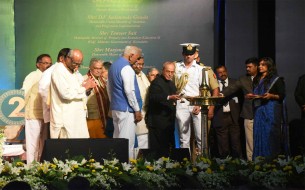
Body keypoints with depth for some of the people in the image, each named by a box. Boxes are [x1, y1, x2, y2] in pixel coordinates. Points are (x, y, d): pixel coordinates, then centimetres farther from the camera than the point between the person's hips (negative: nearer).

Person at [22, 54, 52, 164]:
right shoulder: (32, 76, -6)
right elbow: (24, 94, -8)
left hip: (46, 116, 6)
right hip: (33, 115, -6)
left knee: (43, 145, 11)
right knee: (33, 144, -4)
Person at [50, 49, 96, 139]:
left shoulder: (74, 72, 16)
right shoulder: (58, 71, -12)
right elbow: (66, 93, -21)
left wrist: (86, 86, 3)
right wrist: (84, 87, -12)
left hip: (77, 116, 8)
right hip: (64, 117, -8)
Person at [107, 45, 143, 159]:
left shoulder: (113, 66, 14)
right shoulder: (126, 68, -15)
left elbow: (109, 88, 21)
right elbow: (129, 91, -19)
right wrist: (137, 110, -14)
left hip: (115, 107, 9)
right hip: (126, 109, -9)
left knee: (117, 138, 13)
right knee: (127, 141, -7)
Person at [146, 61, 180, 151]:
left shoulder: (171, 84, 21)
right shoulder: (156, 82, -8)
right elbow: (153, 97, -24)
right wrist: (169, 97, -32)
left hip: (169, 122, 9)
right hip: (158, 122, -9)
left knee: (169, 147, 7)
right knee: (158, 148, -9)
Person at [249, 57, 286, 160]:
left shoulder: (276, 79, 1)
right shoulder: (257, 80, 18)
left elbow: (282, 96, -3)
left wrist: (271, 96, -18)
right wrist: (252, 96, 6)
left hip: (271, 109, -5)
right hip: (259, 109, 6)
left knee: (270, 132, -9)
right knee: (259, 133, 1)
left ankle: (272, 157, -5)